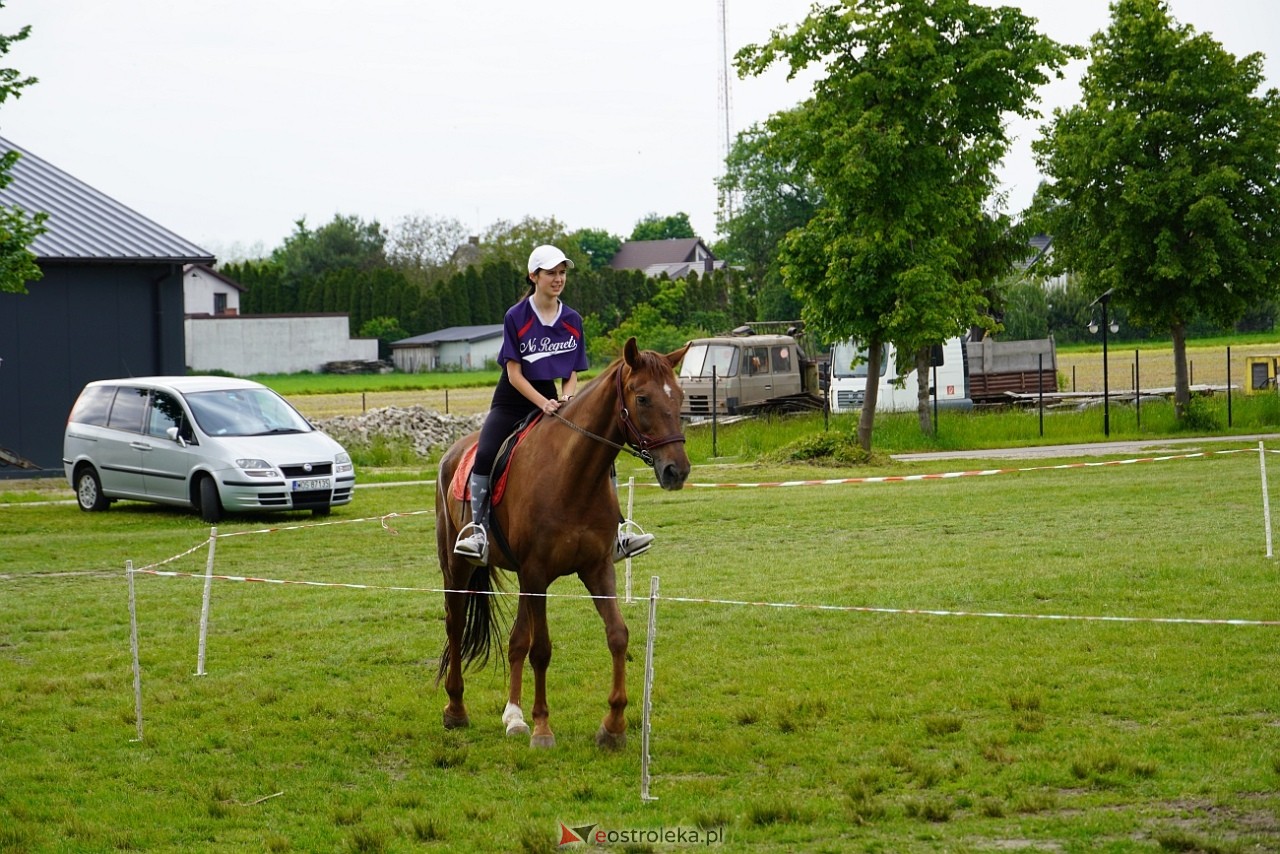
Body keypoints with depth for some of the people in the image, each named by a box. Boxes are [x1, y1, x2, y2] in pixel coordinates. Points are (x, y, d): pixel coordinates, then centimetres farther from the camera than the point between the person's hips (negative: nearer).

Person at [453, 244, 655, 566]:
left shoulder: (572, 321, 4)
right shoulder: (516, 317, -8)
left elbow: (571, 375, 6)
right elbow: (514, 373, -11)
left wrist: (565, 400, -15)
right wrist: (542, 403, -23)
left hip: (553, 404, 4)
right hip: (511, 404, -4)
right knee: (485, 455, -30)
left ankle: (616, 532, -8)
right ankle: (478, 531, -28)